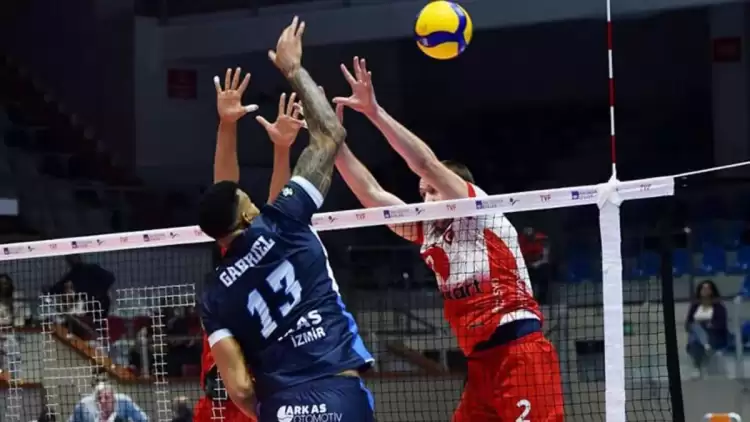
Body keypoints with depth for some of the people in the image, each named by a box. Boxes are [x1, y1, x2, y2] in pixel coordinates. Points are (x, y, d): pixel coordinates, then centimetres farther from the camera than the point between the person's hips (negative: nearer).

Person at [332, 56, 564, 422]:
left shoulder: (483, 216, 1)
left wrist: (374, 111, -12)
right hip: (482, 362, 8)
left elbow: (426, 163, -9)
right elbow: (371, 194, 17)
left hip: (521, 353, -8)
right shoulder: (428, 234, 20)